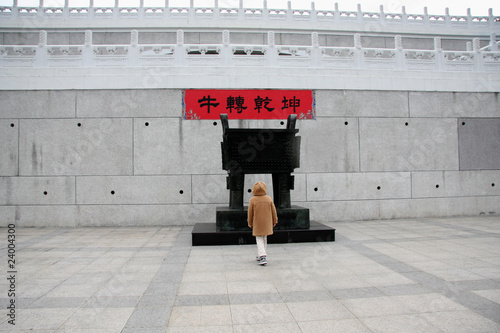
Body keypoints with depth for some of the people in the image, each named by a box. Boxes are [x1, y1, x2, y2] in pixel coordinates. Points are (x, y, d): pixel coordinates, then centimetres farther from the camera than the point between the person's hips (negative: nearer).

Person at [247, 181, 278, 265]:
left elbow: (250, 213, -5)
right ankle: (261, 255, 28)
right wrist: (274, 221, 15)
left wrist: (250, 223, 8)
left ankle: (263, 257, -12)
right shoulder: (269, 199, -6)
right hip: (267, 223, 3)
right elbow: (273, 211, 1)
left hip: (257, 223, -3)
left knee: (259, 240, 3)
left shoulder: (253, 200, -13)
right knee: (264, 239, 18)